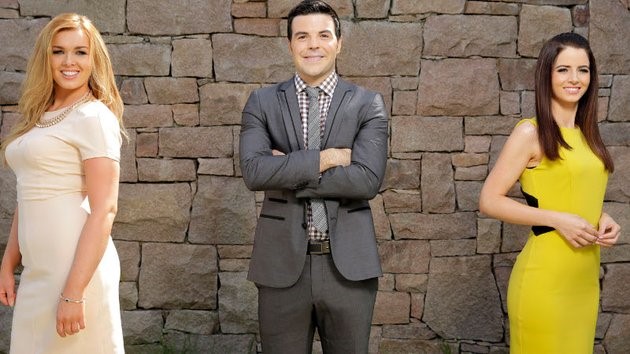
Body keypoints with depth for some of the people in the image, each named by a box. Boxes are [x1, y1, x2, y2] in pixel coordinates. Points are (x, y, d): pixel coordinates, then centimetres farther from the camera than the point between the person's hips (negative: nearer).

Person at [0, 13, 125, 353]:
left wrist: (74, 292, -21)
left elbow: (103, 210, -16)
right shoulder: (38, 117, 14)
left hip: (75, 268, -7)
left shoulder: (94, 117, -10)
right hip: (36, 271, 8)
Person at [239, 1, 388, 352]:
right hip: (282, 264, 1)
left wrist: (288, 171, -11)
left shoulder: (368, 104, 2)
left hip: (348, 265, 0)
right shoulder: (262, 103, 5)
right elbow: (254, 171, -11)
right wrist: (327, 157, -14)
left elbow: (367, 179, -13)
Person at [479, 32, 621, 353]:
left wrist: (603, 218, 2)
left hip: (585, 276, 7)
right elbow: (489, 201, -12)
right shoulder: (531, 132, -9)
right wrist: (557, 219, -18)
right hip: (544, 276, -7)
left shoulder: (587, 134, 10)